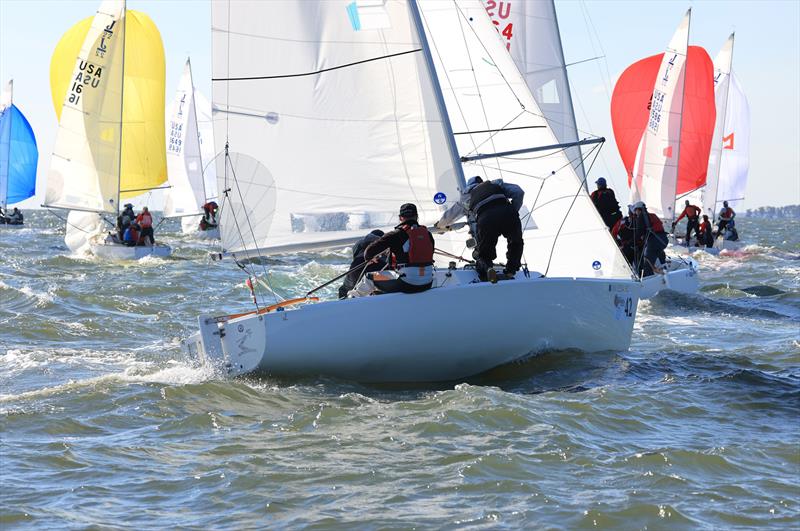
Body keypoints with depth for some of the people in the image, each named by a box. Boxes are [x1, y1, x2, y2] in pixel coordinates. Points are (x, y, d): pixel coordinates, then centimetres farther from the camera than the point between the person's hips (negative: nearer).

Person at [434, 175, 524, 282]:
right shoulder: (497, 183, 36)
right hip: (507, 213, 0)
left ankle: (486, 268, -15)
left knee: (484, 253, 18)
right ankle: (510, 272, 9)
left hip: (486, 218, 0)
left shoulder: (467, 195, 37)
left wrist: (441, 225, 72)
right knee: (516, 243, 28)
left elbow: (448, 215, 51)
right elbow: (518, 192, 22)